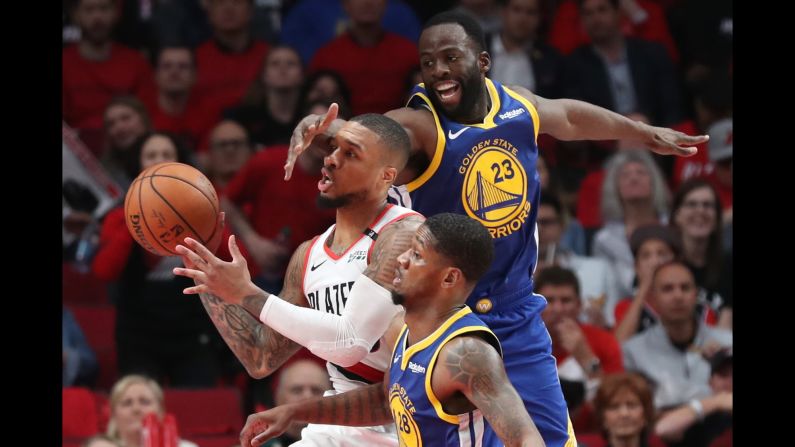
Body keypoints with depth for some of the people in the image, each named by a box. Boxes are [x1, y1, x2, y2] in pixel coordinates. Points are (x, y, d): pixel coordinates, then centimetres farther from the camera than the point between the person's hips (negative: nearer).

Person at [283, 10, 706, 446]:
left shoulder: (520, 106, -1)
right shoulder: (418, 126, -20)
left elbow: (568, 116, 22)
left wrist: (646, 134, 36)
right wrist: (322, 127, -65)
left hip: (519, 317, 6)